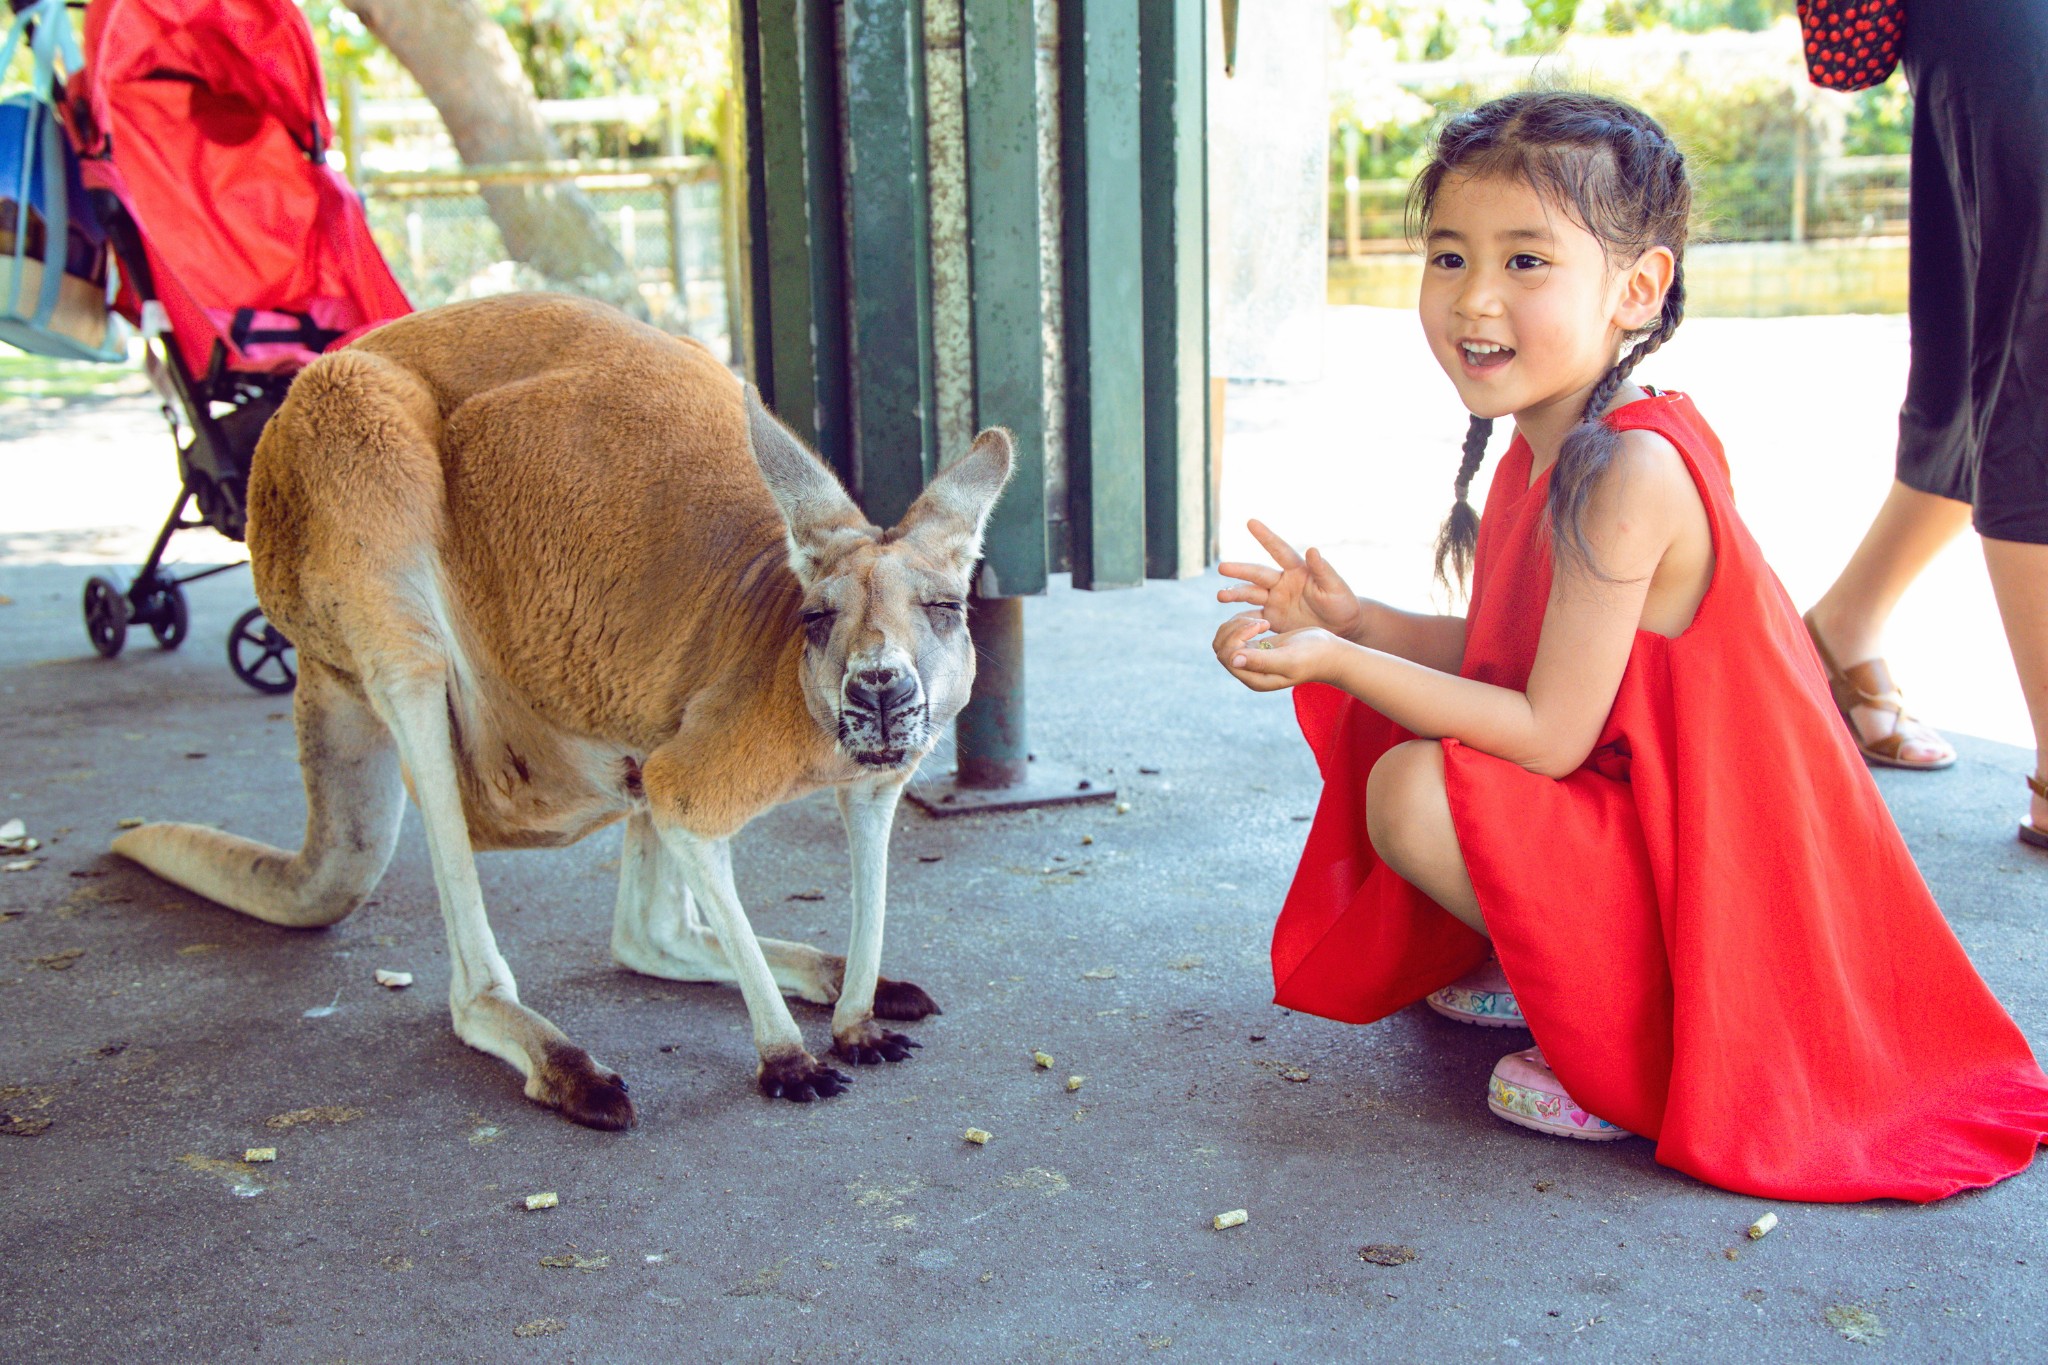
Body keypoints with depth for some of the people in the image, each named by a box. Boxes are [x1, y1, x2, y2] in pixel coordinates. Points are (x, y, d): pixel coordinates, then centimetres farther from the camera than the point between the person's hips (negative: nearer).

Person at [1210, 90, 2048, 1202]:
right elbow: (1508, 655, 10)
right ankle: (1536, 971, 20)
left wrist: (1342, 663, -24)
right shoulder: (1546, 450, 3)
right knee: (1385, 724, 15)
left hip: (1706, 868, -10)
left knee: (1413, 796, -25)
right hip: (1627, 809, 10)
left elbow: (1548, 736, -25)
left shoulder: (1629, 470, -26)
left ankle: (1632, 1034, -6)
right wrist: (1355, 621, 1)